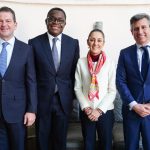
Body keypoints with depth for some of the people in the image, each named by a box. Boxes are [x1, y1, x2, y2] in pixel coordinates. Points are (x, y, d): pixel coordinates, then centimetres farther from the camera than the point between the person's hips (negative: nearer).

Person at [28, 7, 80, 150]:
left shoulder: (73, 43, 1)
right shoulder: (34, 43, -4)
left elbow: (74, 72, 6)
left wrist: (72, 95, 6)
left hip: (64, 99, 1)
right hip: (42, 99, -1)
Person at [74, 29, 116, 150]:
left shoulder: (110, 63, -5)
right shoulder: (81, 62, -2)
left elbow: (112, 91, -5)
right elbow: (77, 88, 0)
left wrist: (99, 110, -12)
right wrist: (86, 108, -9)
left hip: (105, 111, -1)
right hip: (86, 111, 1)